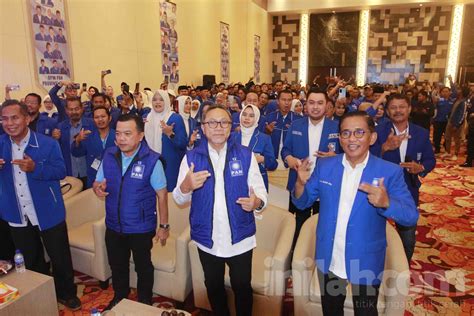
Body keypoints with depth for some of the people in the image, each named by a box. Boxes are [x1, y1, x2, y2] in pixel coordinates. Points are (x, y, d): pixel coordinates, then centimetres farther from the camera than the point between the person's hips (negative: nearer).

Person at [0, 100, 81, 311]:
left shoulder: (47, 143, -13)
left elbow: (61, 171, -12)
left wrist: (35, 168, -30)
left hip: (48, 213, -4)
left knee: (60, 257, 10)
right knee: (31, 261, 21)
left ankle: (66, 293, 33)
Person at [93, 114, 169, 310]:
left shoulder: (151, 160, -20)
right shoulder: (109, 155, -5)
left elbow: (162, 194, -14)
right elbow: (98, 182, 6)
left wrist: (164, 225, -12)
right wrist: (98, 188, -19)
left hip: (141, 228, -4)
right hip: (113, 225, 5)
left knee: (143, 267, 18)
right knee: (117, 266, 25)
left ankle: (145, 303, 42)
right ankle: (119, 298, 51)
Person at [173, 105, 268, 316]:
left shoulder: (245, 155, -7)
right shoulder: (191, 157, -4)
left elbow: (260, 192, -6)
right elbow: (179, 200, -4)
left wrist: (256, 202, -29)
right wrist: (186, 186, -27)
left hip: (240, 239, -1)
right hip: (207, 240, 2)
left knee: (242, 287, 17)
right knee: (213, 287, 23)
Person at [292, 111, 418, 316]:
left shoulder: (390, 172, -13)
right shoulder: (324, 166, -5)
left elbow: (411, 217, -13)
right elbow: (302, 203, 1)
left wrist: (386, 203, -35)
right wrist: (300, 183, -22)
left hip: (366, 264, -2)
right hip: (328, 261, 3)